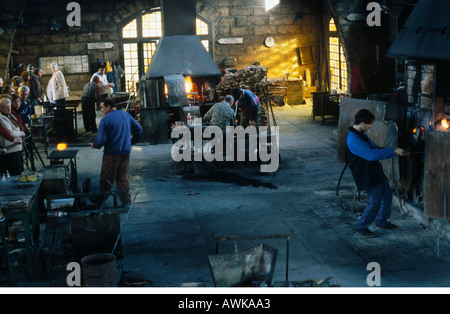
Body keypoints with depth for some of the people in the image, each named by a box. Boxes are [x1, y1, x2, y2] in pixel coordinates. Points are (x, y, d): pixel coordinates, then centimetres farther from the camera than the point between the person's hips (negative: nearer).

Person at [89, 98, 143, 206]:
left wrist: (95, 145, 5)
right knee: (124, 177, 12)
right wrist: (132, 142, 19)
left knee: (106, 178, 8)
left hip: (111, 154, -5)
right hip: (125, 152, 5)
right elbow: (139, 129, 10)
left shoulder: (106, 119, -12)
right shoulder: (126, 115, 6)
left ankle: (101, 199, 22)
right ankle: (126, 200, 12)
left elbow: (101, 139, -16)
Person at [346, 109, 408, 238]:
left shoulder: (362, 135, 10)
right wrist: (393, 151, -23)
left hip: (376, 172, 10)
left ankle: (382, 221, 37)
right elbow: (372, 155, -31)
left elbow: (375, 149, 19)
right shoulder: (353, 140, -25)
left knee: (387, 195, 19)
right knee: (375, 202, -5)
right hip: (368, 176, -10)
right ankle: (361, 227, 12)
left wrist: (396, 152, 10)